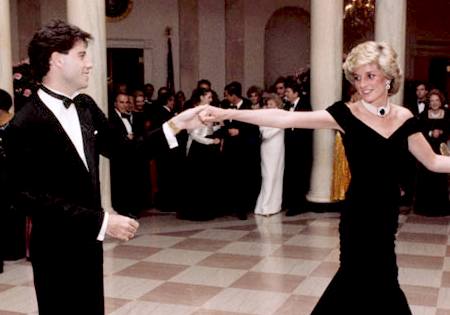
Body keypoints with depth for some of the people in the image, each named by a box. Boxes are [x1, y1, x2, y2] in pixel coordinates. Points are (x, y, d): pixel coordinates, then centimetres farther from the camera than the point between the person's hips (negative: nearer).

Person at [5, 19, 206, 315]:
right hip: (57, 249, -7)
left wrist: (175, 125, -3)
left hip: (89, 243, 7)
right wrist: (102, 221, -26)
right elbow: (30, 198, -23)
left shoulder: (86, 107, 4)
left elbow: (124, 152, 6)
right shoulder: (26, 125, -19)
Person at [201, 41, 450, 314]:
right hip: (360, 211, -4)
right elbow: (285, 119, -18)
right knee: (375, 281, 4)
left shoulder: (404, 118, 2)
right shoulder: (346, 114, -10)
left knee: (362, 279, 13)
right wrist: (227, 114, -26)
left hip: (387, 211, 4)